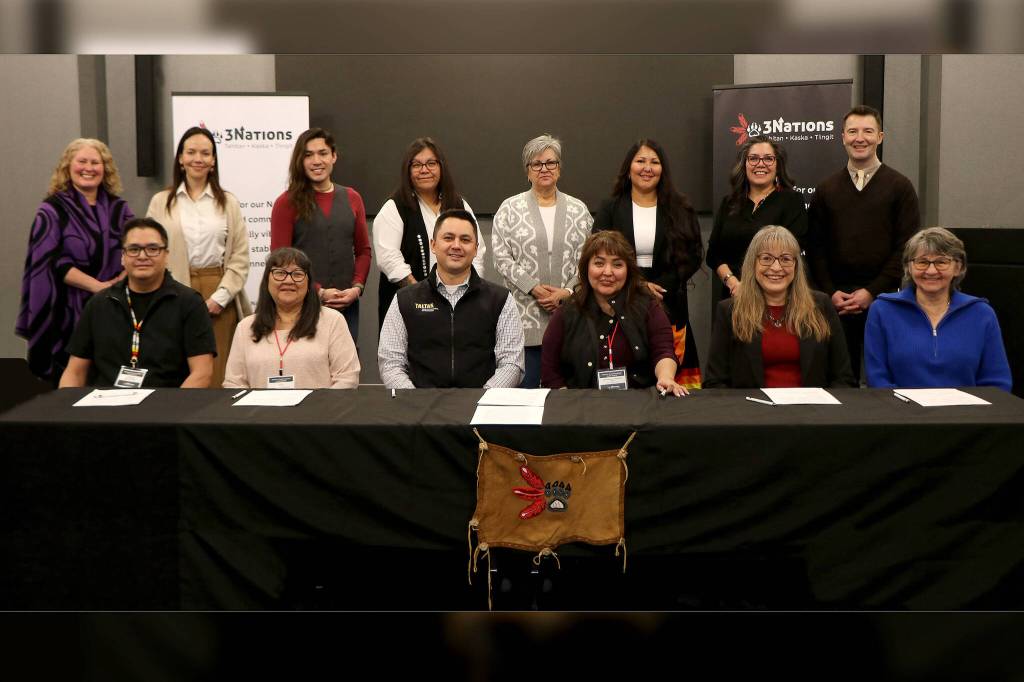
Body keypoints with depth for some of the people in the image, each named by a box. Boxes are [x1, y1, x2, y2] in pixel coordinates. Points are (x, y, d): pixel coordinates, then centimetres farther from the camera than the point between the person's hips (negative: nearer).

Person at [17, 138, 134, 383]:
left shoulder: (118, 208, 10)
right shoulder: (52, 211, 1)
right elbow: (52, 261, -9)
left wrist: (123, 280, -14)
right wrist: (98, 286, -18)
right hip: (70, 312, -3)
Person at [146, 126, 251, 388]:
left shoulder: (228, 202, 9)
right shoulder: (160, 202, 8)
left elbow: (240, 258, 4)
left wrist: (220, 297, -7)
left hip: (218, 299, 0)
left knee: (218, 375, -2)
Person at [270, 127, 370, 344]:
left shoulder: (352, 198, 11)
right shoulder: (287, 203, -2)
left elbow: (363, 251, 13)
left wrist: (357, 287, -4)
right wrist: (319, 291, -12)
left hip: (347, 305, 4)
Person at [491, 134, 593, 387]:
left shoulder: (578, 209, 11)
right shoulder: (510, 209, 5)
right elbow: (501, 257, -2)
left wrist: (567, 292, -8)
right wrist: (534, 288, -10)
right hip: (525, 316, -2)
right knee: (526, 385, 0)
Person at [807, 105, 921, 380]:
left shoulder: (899, 187, 3)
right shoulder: (826, 189, 11)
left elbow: (906, 248, -3)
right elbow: (815, 247, 8)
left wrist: (872, 291, -11)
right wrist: (830, 292, -5)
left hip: (883, 298, -2)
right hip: (836, 301, 2)